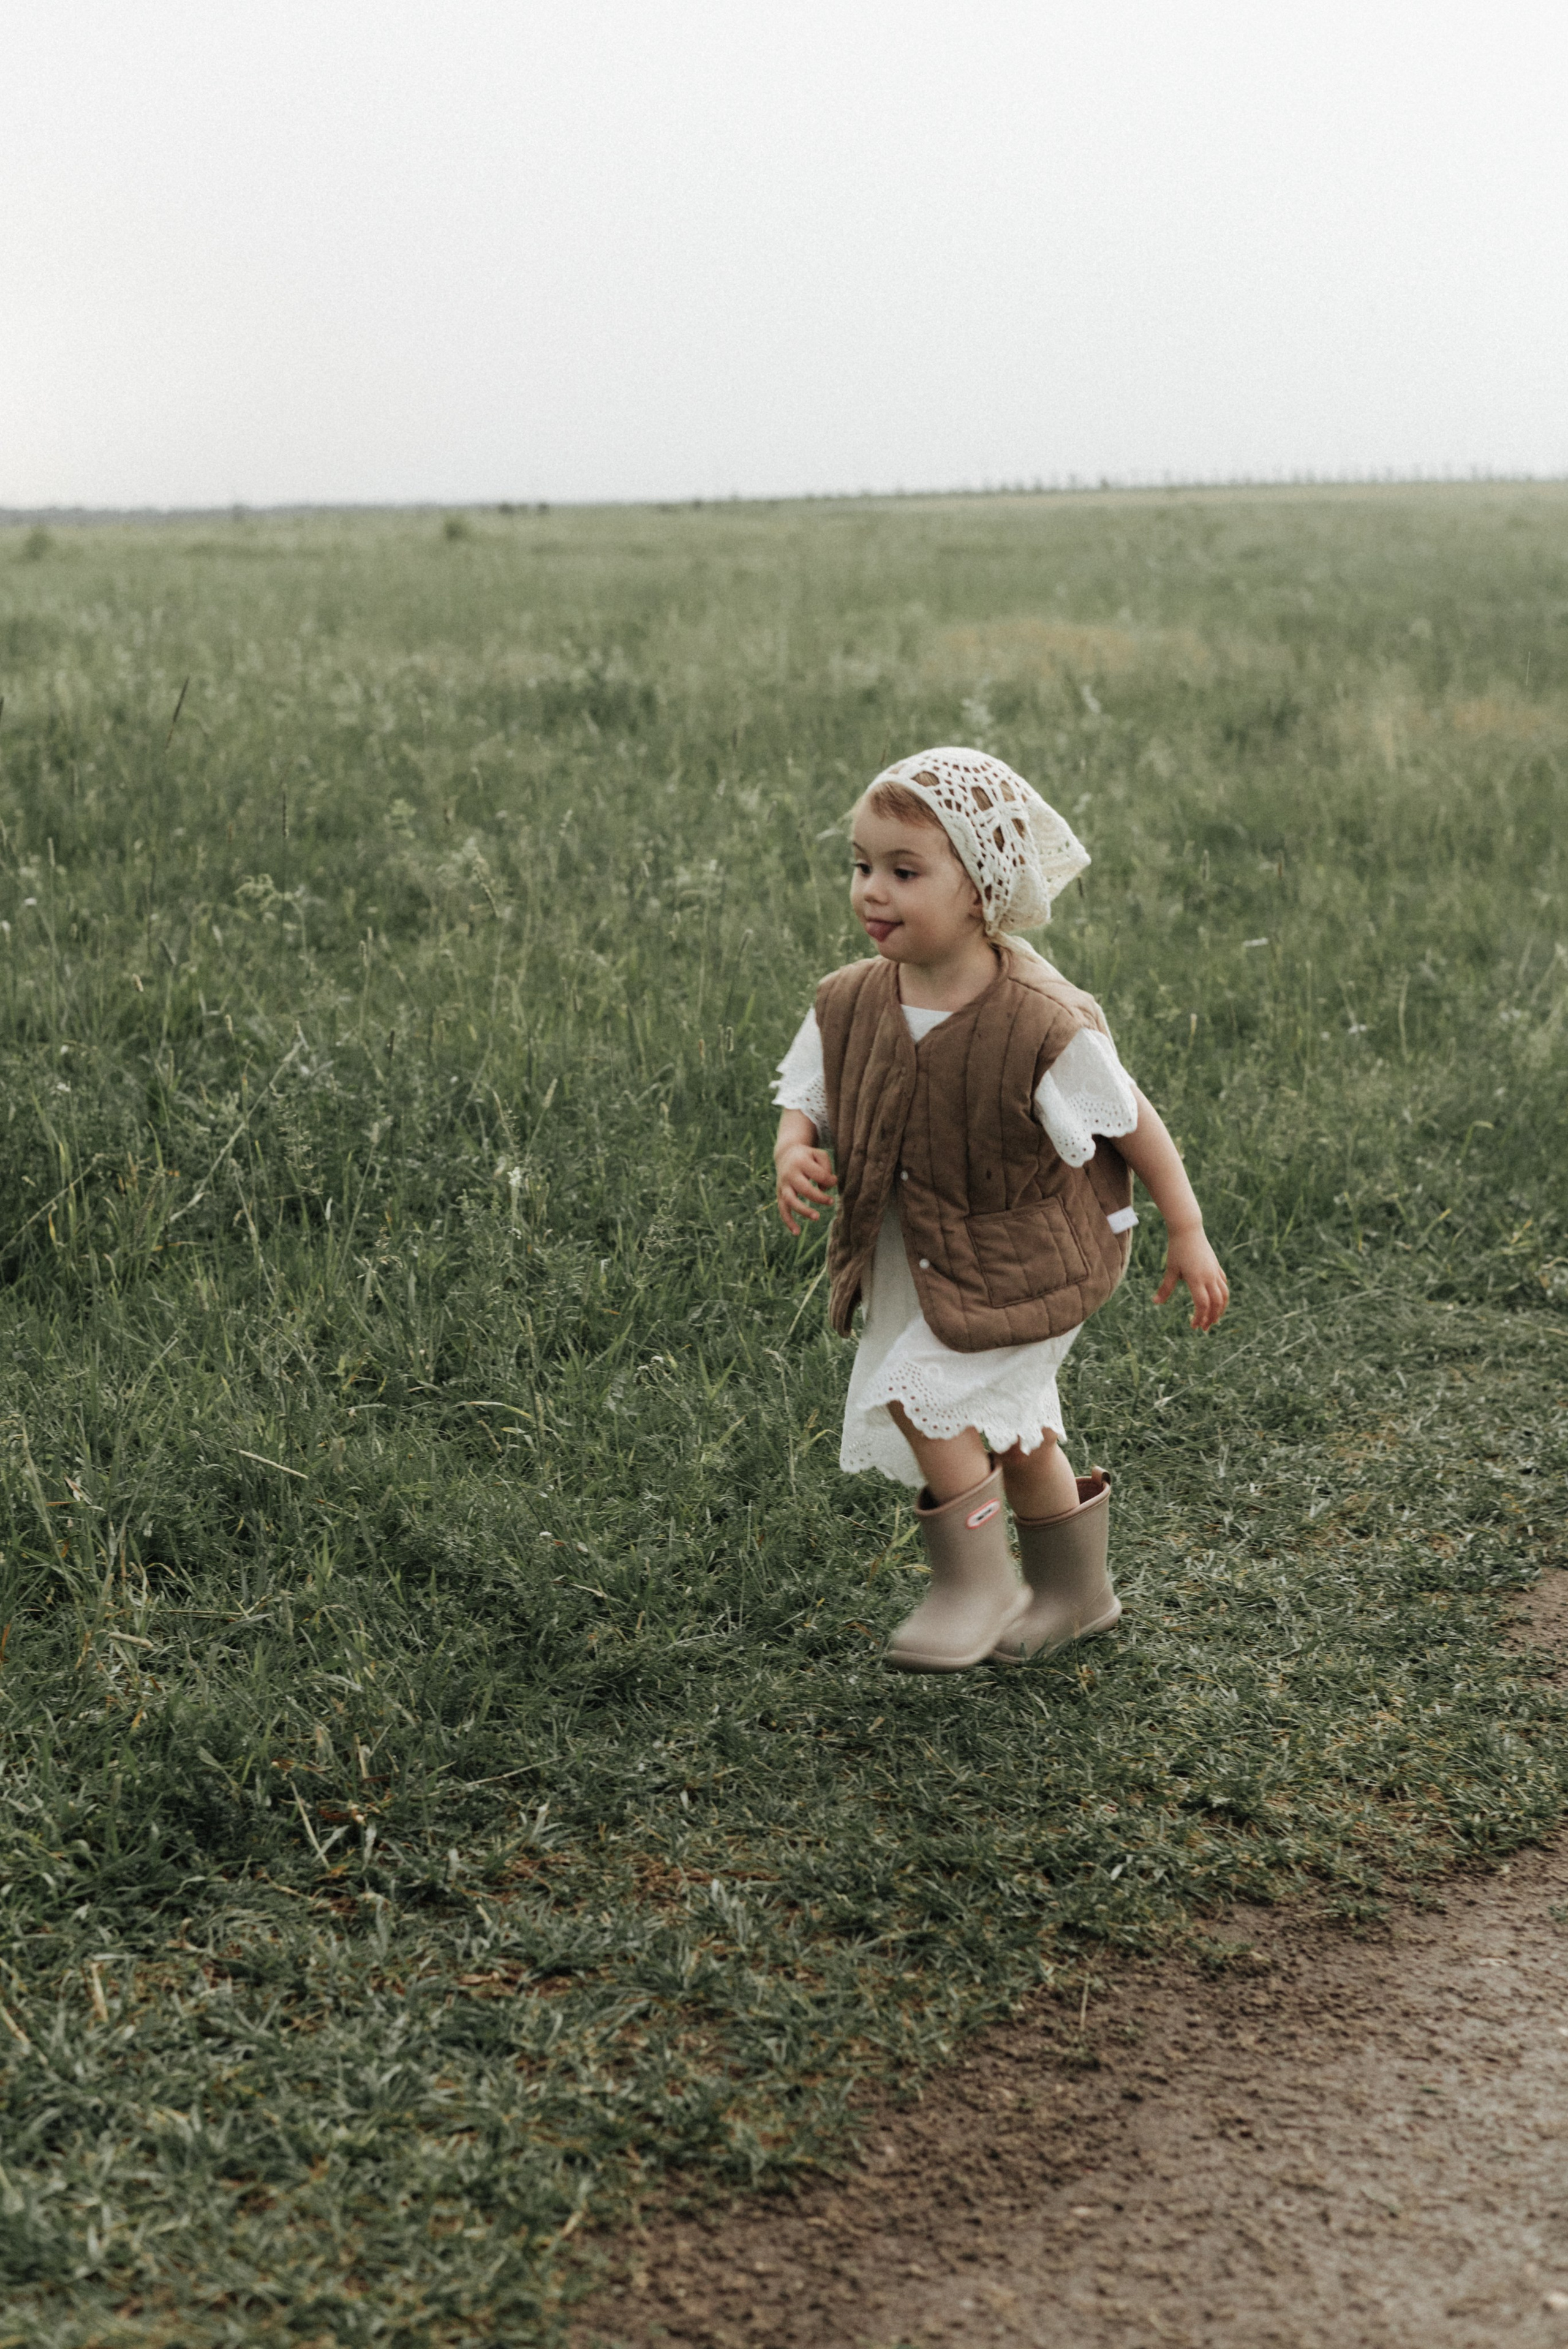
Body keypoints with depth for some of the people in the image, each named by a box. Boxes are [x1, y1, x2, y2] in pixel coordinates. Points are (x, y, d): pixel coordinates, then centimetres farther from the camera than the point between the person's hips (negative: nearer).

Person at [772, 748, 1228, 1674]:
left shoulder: (1042, 1023, -26)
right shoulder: (850, 1005, -12)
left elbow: (1129, 1119, -15)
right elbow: (807, 1097, 1)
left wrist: (1188, 1235, -8)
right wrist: (795, 1154, -23)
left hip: (1023, 1257, -6)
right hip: (912, 1255, 7)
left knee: (919, 1389, -18)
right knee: (1010, 1423, 20)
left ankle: (977, 1587, 2)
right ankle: (1075, 1590, 41)